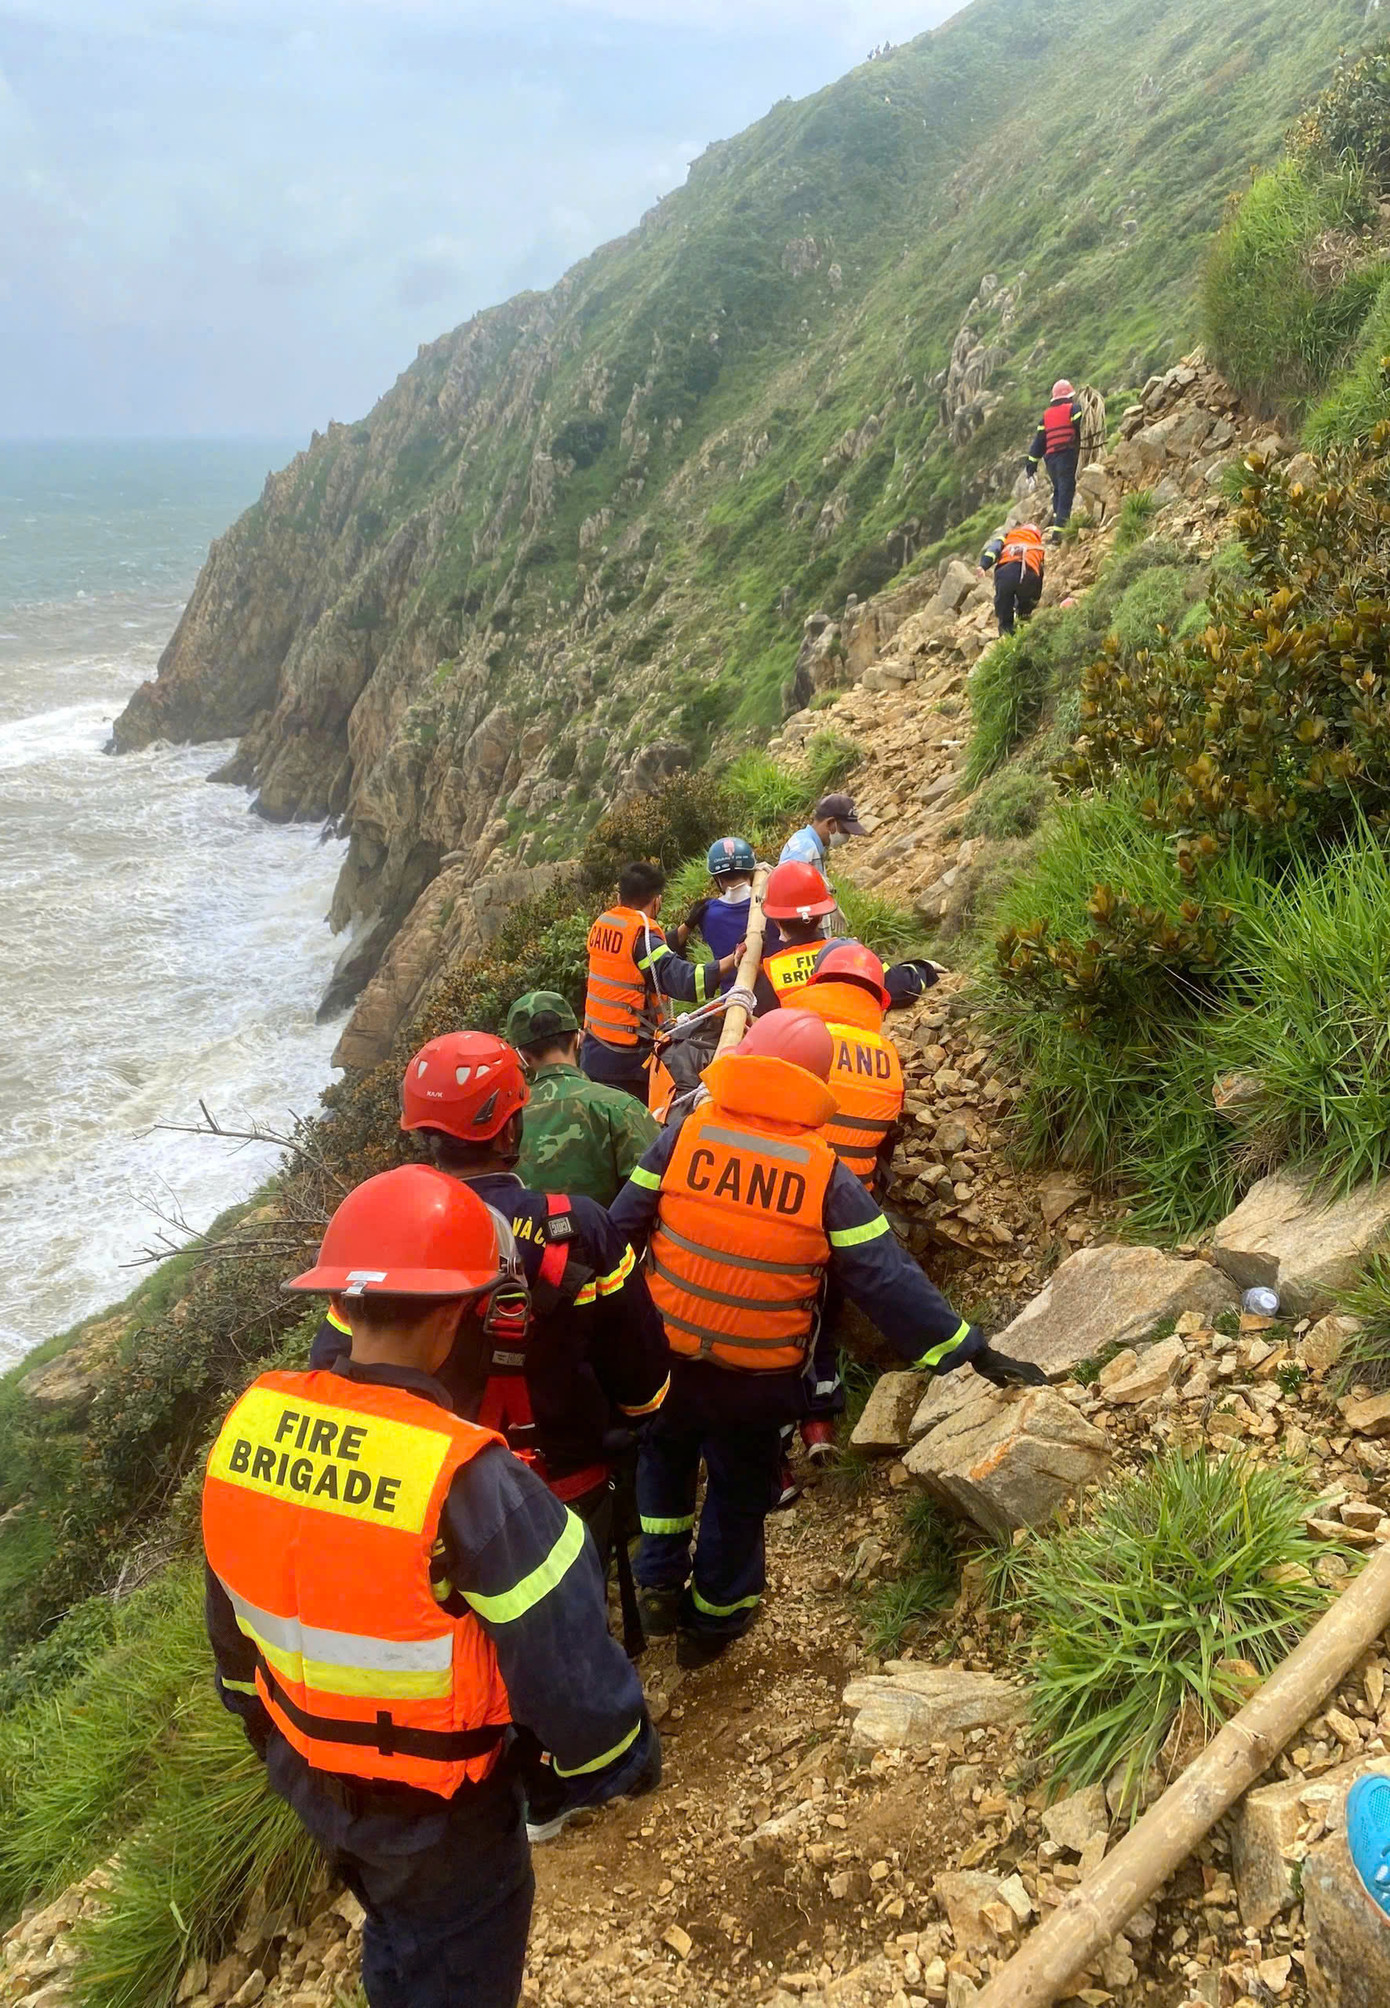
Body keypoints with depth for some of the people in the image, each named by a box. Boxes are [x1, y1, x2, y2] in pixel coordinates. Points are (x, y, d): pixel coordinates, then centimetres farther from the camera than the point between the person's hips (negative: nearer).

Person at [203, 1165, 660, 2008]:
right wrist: (625, 1763, -6)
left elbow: (233, 1624, 1)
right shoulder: (467, 1483, -35)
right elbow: (568, 1661, -26)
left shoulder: (252, 1423, -15)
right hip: (438, 1809, -5)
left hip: (311, 1778, 5)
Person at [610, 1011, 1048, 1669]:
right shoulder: (827, 1177, -13)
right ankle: (712, 1621, 37)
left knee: (664, 1454, 31)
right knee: (740, 1491, 21)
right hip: (757, 1382, -1)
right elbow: (887, 1279, -13)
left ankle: (660, 1584, 31)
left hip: (665, 1358, 1)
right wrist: (969, 1349, -5)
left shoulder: (684, 1138, -10)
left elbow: (620, 1229, -4)